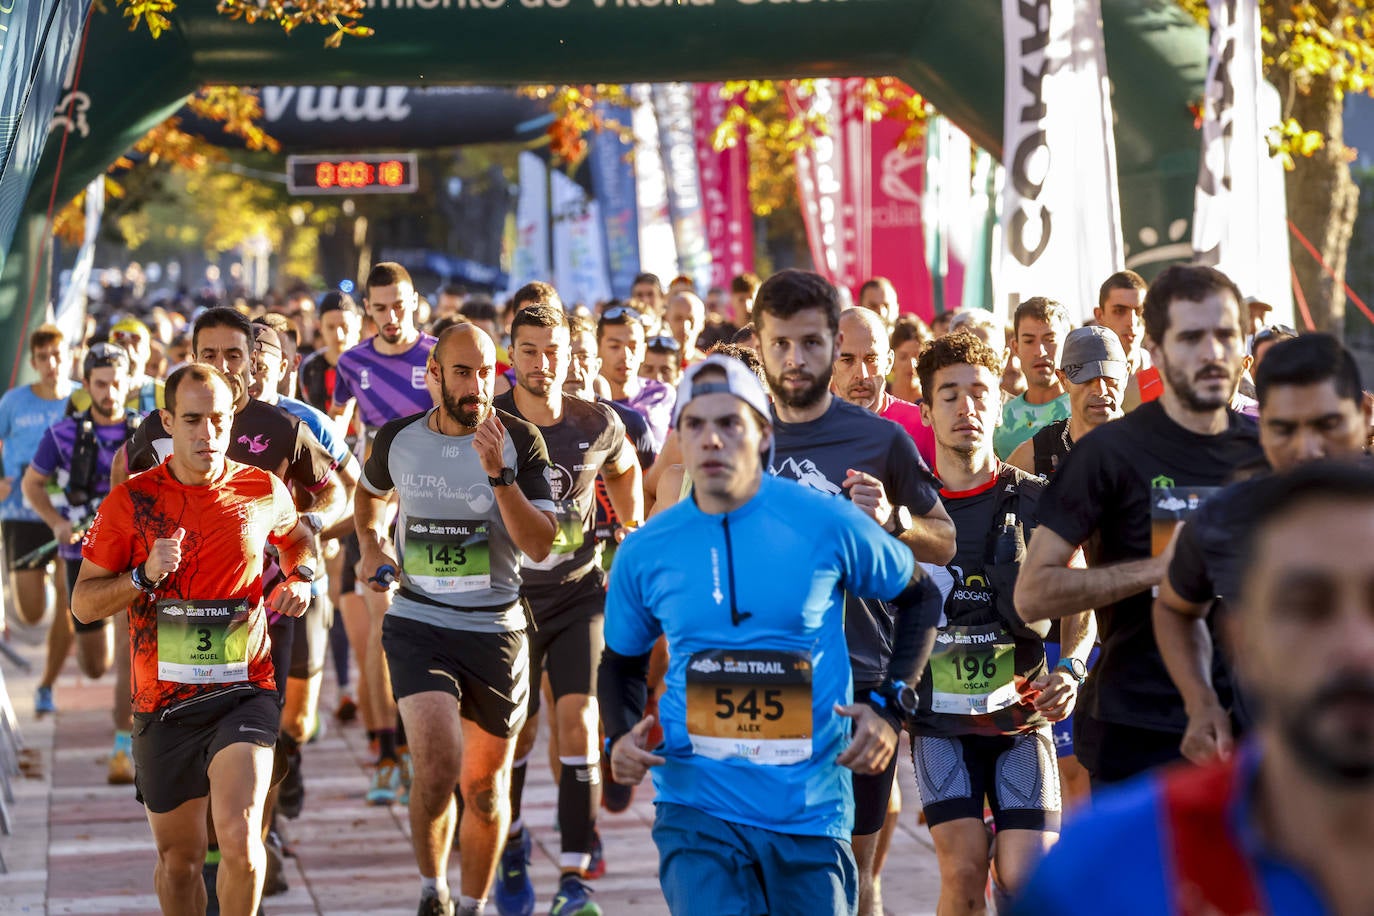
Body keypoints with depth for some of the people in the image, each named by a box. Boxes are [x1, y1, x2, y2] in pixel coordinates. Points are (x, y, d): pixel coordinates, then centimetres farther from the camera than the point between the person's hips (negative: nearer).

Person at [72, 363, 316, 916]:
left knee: (238, 833, -22)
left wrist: (301, 579, 3)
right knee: (178, 858, 12)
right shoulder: (130, 501, -3)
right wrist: (144, 575, -15)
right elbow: (83, 603, 2)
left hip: (244, 692, -1)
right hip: (163, 704, 1)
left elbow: (297, 539, 24)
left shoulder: (264, 492, 0)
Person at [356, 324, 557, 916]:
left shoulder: (520, 441, -6)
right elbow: (369, 493, 26)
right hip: (417, 626, 0)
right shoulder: (398, 440, 1)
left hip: (496, 631, 0)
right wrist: (372, 544, 9)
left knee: (485, 787, 10)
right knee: (437, 766, -20)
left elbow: (541, 546, -14)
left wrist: (499, 474, -24)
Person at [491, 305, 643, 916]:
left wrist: (636, 534, 13)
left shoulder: (598, 425, -5)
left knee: (578, 723, -13)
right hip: (508, 596, 0)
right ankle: (511, 844, 36)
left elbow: (624, 469, 19)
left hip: (580, 594, 0)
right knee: (516, 733, 6)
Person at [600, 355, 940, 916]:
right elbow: (622, 661, 18)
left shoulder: (827, 526, -4)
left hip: (812, 812, 0)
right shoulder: (643, 553, 1)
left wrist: (890, 708, 0)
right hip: (697, 811, 0)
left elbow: (919, 597, 11)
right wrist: (620, 738, 0)